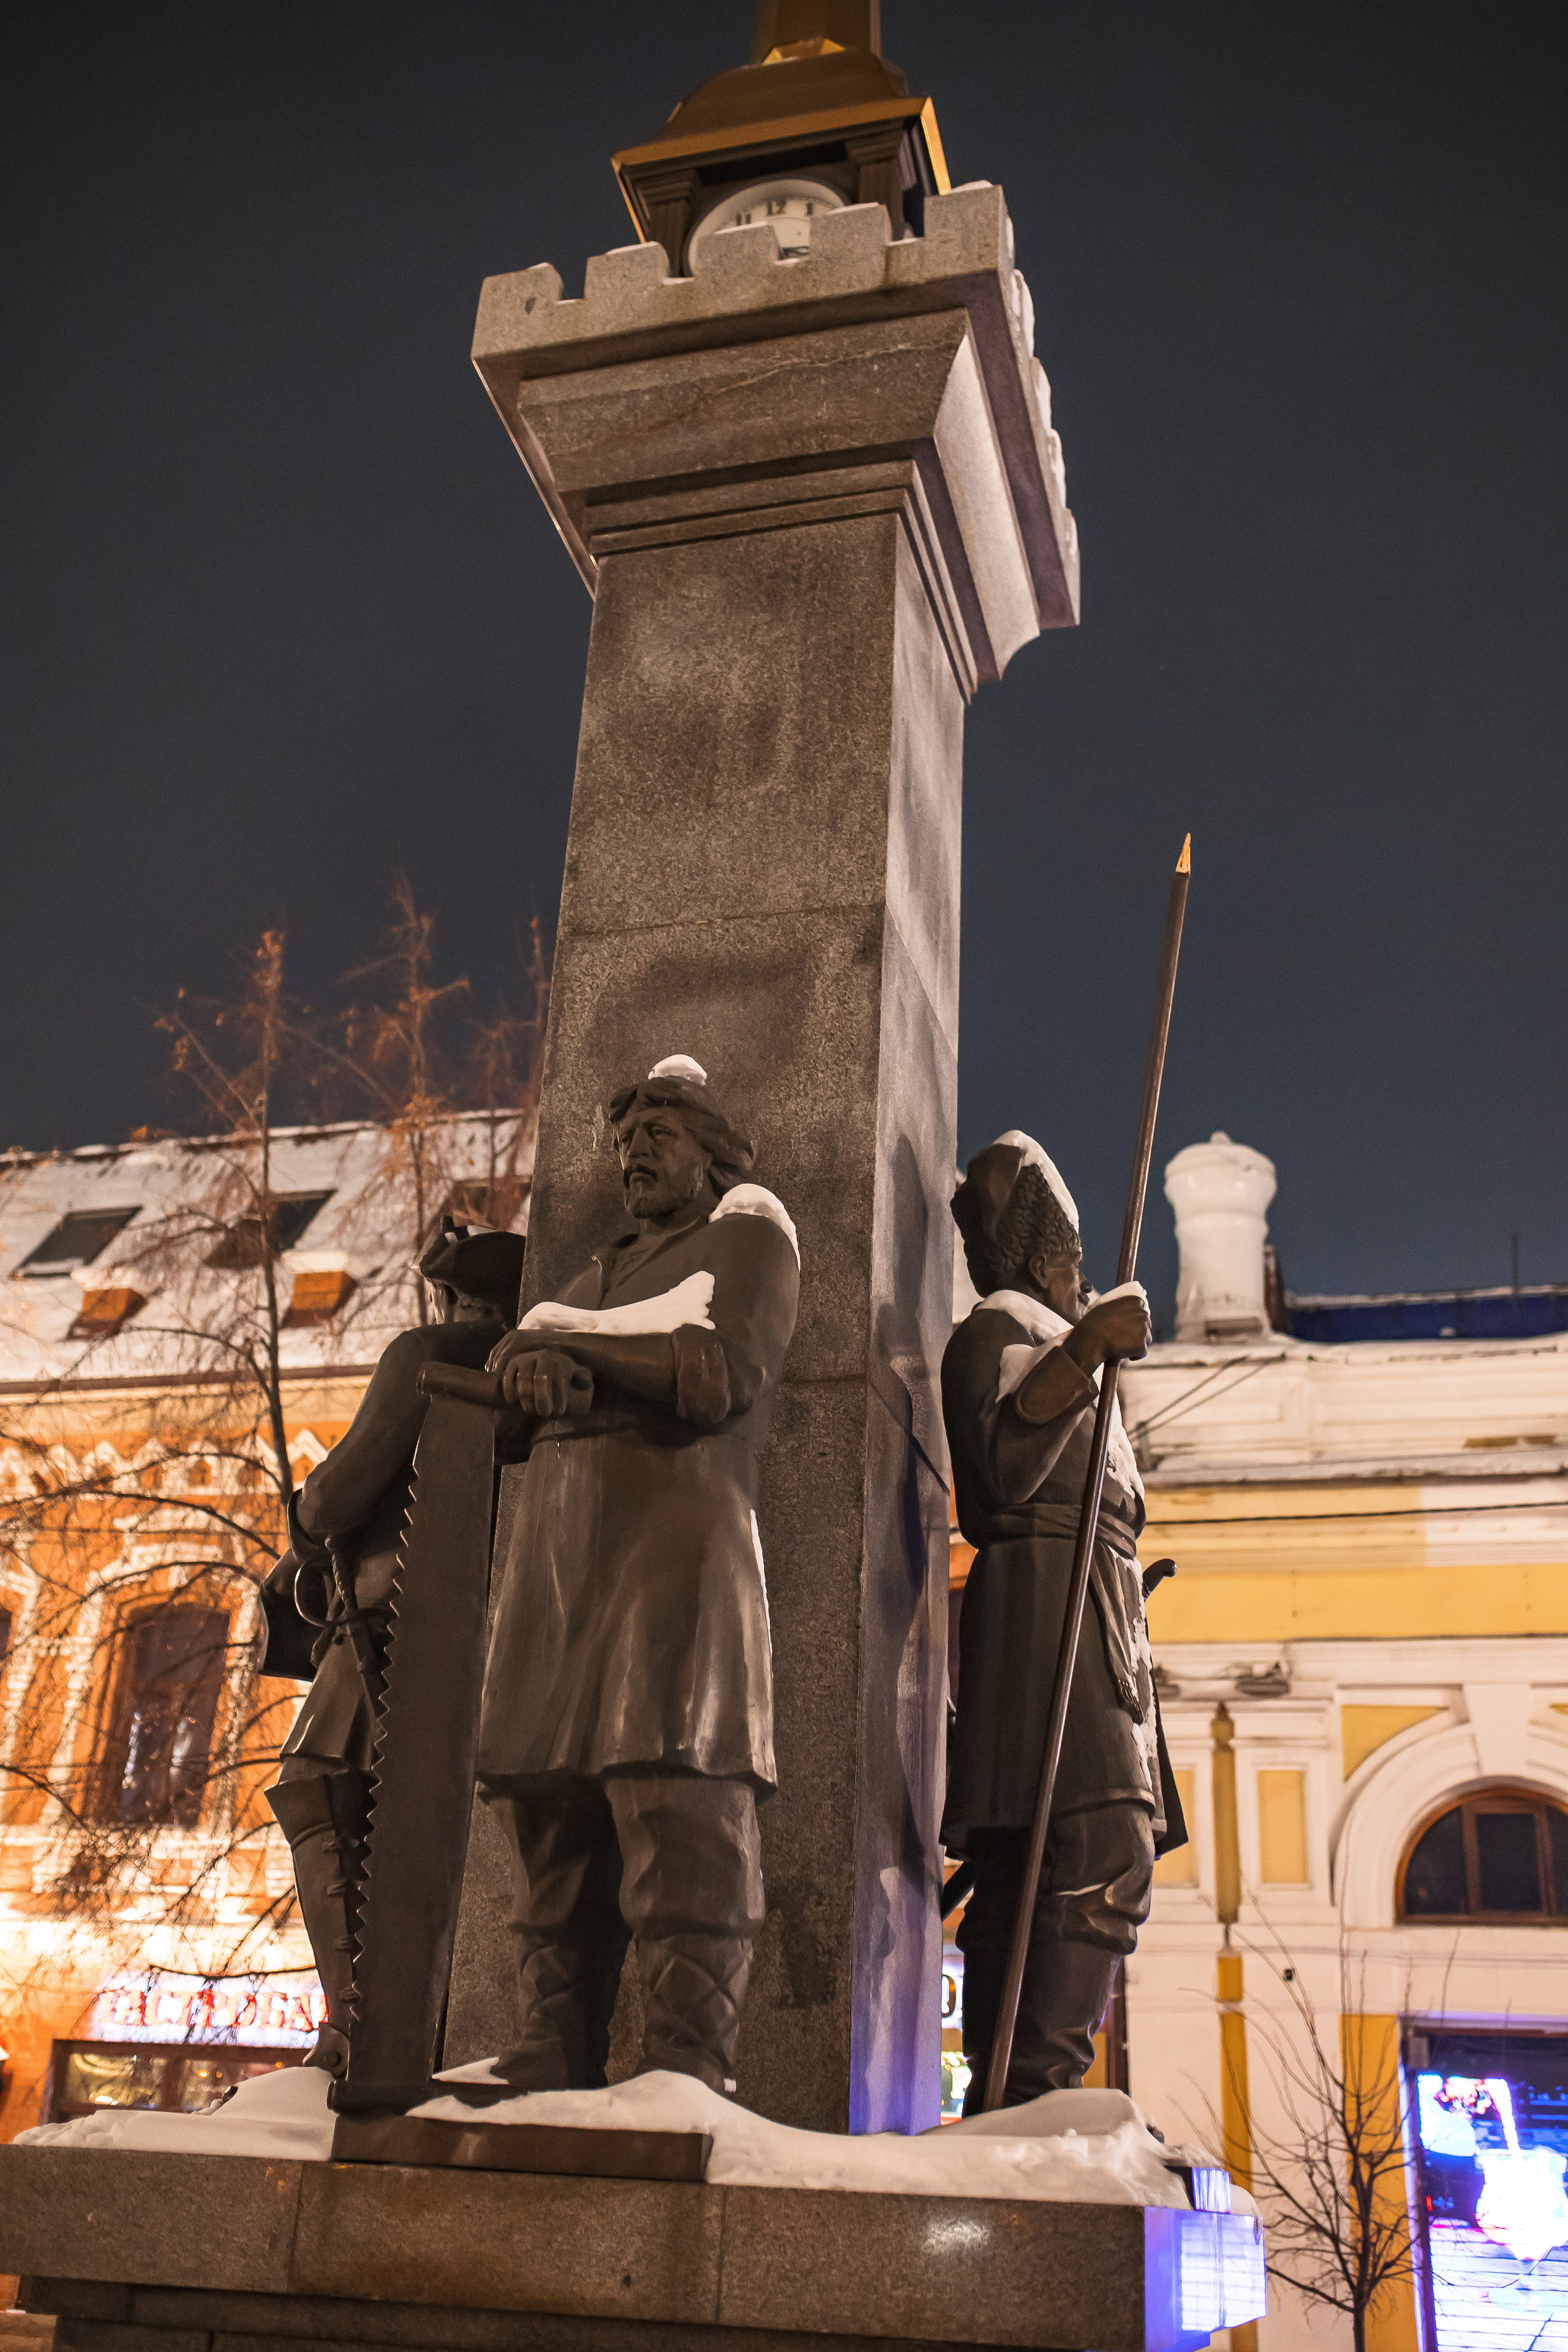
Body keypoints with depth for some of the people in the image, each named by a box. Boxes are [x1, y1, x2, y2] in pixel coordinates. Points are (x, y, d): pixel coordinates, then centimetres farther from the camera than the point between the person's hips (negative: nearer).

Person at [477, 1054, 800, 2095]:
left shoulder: (749, 1238, 12)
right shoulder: (605, 1270, 32)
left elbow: (725, 1376, -6)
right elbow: (514, 1355, 14)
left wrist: (572, 1345, -1)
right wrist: (536, 1357, -10)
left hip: (674, 1530, -6)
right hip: (558, 1542, 6)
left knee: (675, 1808, -15)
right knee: (548, 1809, -2)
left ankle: (690, 2077, -18)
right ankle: (552, 2077, -1)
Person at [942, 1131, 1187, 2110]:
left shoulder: (1039, 1333, 32)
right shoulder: (1005, 1323, 2)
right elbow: (1004, 1467, -17)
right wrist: (1086, 1348, -25)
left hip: (1090, 1620, 10)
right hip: (1053, 1599, -10)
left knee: (1026, 1882, 1)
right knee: (1102, 1868, -21)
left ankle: (1002, 2104, -1)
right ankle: (1035, 2100, -28)